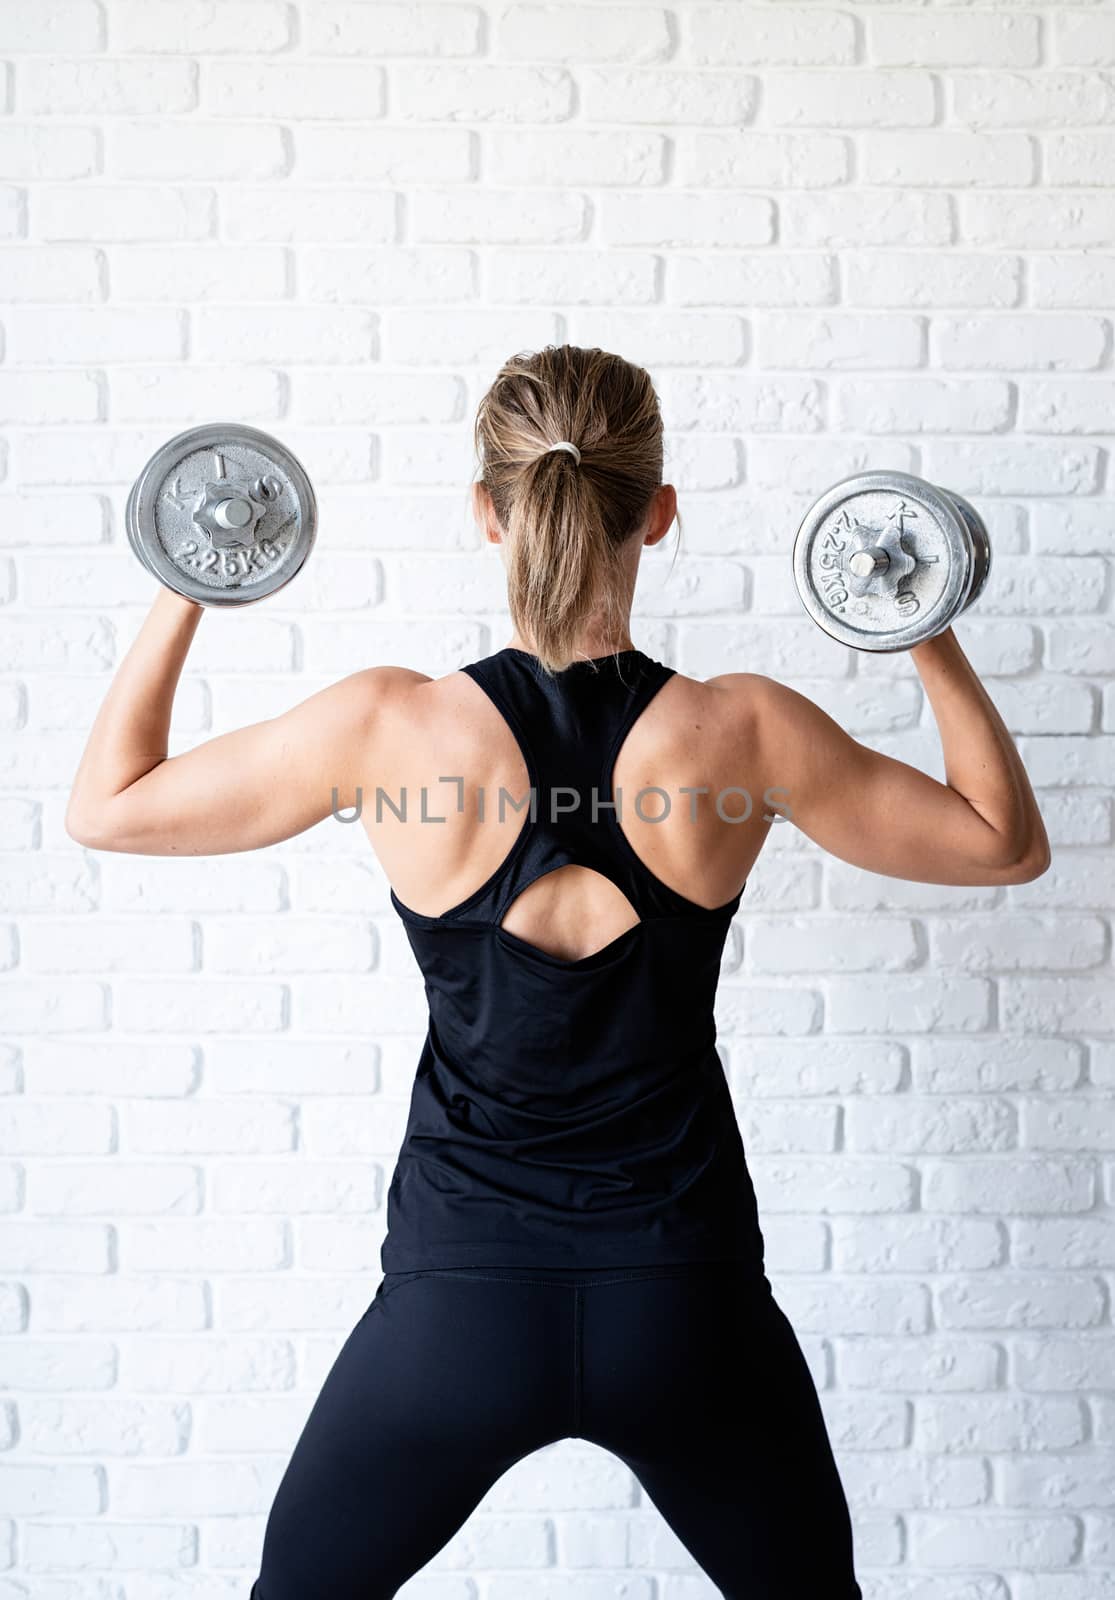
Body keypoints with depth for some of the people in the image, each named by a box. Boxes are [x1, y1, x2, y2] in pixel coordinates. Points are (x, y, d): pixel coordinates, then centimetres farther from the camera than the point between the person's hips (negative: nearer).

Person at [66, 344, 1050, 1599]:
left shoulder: (395, 726, -14)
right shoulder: (740, 732, -12)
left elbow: (105, 809, -1)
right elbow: (1007, 843, 2)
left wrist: (184, 591, 4)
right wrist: (932, 637, 7)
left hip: (462, 1295, 0)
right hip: (684, 1299, 1)